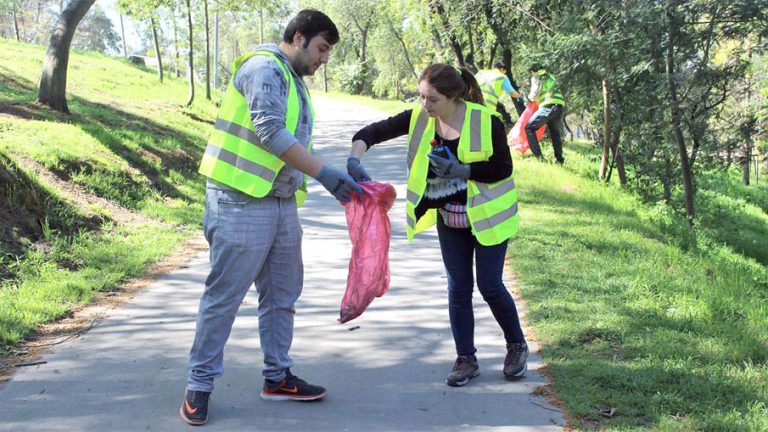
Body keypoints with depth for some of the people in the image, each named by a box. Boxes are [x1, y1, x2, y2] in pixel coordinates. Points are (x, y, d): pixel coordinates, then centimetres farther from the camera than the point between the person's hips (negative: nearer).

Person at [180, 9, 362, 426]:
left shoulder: (294, 82, 18)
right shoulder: (264, 68, -12)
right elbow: (270, 133, -24)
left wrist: (342, 177, 16)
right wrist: (325, 173, -25)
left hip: (282, 204, 9)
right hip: (242, 204, -9)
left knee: (281, 295, 14)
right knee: (224, 296, -2)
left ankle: (277, 377, 26)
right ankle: (199, 385, 9)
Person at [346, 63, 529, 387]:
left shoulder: (485, 121, -19)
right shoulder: (419, 118, -9)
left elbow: (503, 168, -15)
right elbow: (373, 132, -10)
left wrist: (461, 170, -26)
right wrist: (354, 160, -28)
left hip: (486, 217, -4)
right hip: (449, 220, 4)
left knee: (490, 286, 0)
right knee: (458, 288, 7)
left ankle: (517, 346, 25)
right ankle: (466, 359, 19)